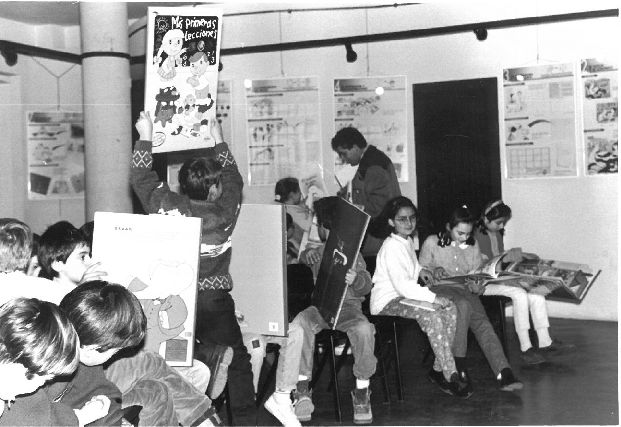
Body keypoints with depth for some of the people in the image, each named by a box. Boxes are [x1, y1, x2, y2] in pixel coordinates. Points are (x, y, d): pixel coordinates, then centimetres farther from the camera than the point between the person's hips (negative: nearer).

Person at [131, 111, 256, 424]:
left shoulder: (171, 208, -9)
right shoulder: (227, 210, -7)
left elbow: (141, 178, 5)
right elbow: (233, 177, 13)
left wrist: (146, 137, 13)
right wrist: (218, 139, 23)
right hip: (215, 301, -1)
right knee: (237, 360, 12)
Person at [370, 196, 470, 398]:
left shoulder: (408, 241, 11)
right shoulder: (391, 247, -19)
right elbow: (403, 285, -27)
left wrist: (420, 270, 15)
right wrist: (433, 298, -26)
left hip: (405, 294, 10)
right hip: (387, 302, -9)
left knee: (450, 308, -9)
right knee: (431, 316, -31)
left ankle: (438, 370, -6)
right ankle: (451, 377, -27)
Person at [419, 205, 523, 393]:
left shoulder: (473, 246, 19)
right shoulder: (432, 242, 8)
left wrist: (476, 286, -5)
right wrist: (435, 271, -12)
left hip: (466, 290, 3)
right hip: (440, 288, -3)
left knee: (482, 323, -25)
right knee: (463, 305, -37)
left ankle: (504, 374, -38)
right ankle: (459, 364, -30)